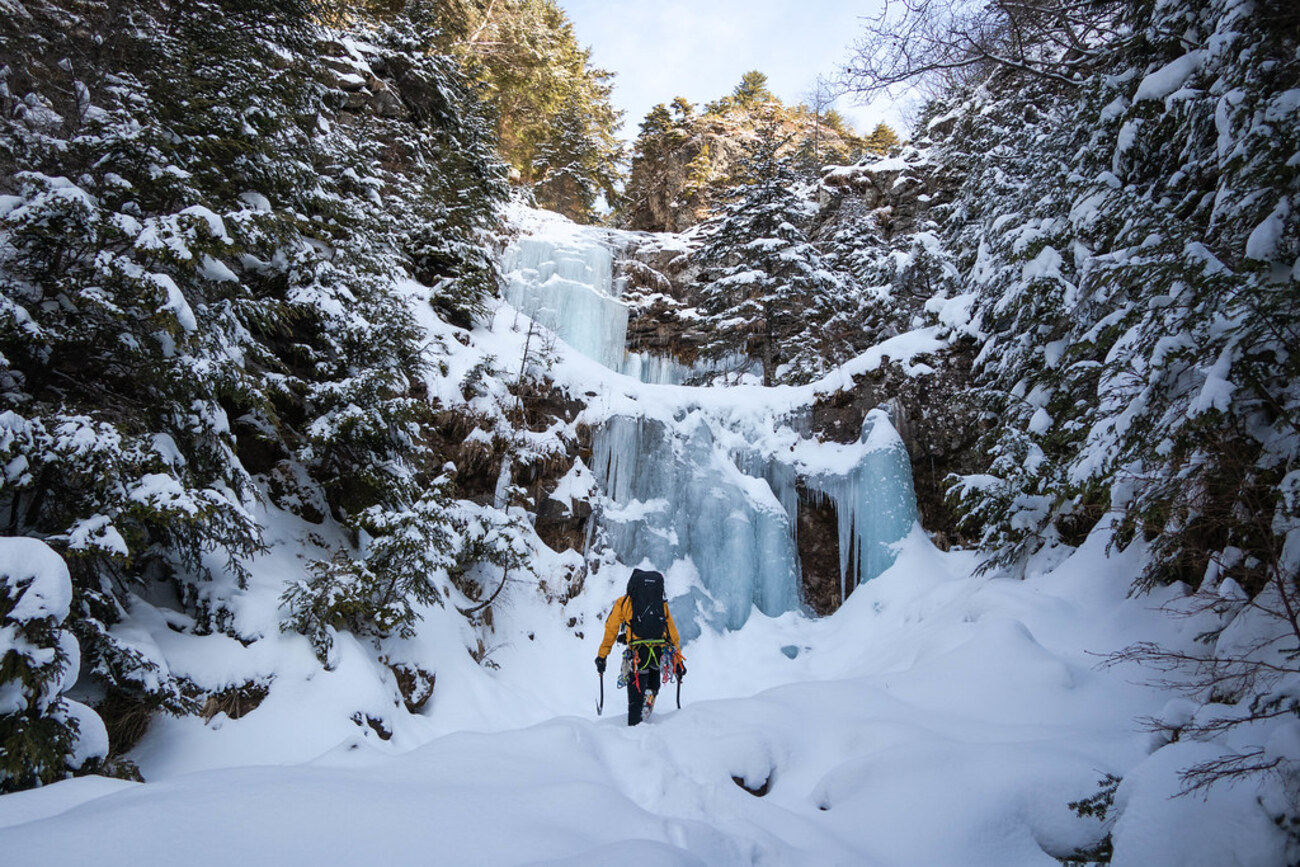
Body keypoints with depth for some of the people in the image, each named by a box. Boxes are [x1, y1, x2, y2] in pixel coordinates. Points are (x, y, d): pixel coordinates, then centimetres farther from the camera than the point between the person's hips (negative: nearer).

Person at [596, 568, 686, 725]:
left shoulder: (624, 602, 14)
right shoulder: (663, 605, 20)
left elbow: (611, 630, 11)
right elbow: (673, 635, 20)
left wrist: (602, 656, 16)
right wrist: (678, 662, 23)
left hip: (639, 656, -2)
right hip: (662, 656, 2)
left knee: (635, 700, 9)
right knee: (654, 670, 35)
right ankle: (651, 693, 14)